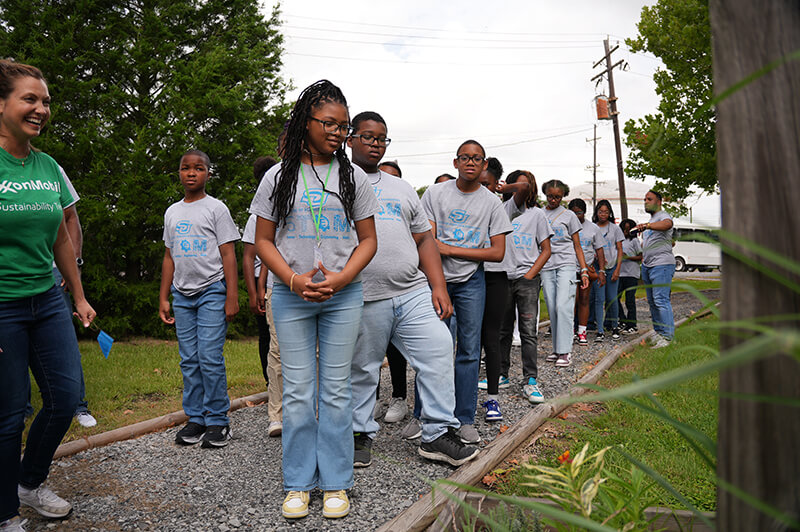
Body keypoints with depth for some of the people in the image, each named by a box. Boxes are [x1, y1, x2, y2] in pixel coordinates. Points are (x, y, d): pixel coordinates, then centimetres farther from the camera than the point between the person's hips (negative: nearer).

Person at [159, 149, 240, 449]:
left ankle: (217, 421, 1)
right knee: (189, 360, 6)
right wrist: (163, 297, 14)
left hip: (212, 291, -5)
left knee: (210, 357, -9)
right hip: (182, 294, 5)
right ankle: (196, 419, 14)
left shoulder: (216, 209, 0)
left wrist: (232, 296, -12)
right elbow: (169, 258, 19)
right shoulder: (172, 213, 16)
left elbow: (228, 254, -4)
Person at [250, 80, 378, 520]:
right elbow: (263, 240, 5)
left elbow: (368, 240, 5)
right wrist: (294, 279, -11)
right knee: (297, 392, 5)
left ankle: (335, 483, 18)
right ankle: (298, 484, 19)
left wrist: (341, 278, -11)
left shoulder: (353, 177, 5)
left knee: (336, 390, 5)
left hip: (343, 296, 0)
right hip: (291, 296, 0)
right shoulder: (278, 177, 4)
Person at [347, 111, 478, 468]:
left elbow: (424, 240, 19)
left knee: (439, 350, -5)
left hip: (414, 293, 4)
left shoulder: (402, 189, 22)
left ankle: (438, 434, 6)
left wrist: (438, 287, 8)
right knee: (361, 371, 4)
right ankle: (360, 435, 24)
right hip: (363, 300, -4)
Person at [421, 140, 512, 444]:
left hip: (471, 281, 1)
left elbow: (498, 253, -2)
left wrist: (450, 249, -9)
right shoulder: (435, 193, 4)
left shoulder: (492, 203, 4)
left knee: (469, 350, 1)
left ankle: (465, 420, 12)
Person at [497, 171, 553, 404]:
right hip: (502, 277, 2)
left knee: (528, 331, -6)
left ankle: (530, 381, -2)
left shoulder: (537, 214, 10)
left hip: (527, 279, -1)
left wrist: (529, 275, -5)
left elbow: (546, 250, 8)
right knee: (502, 330, 9)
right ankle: (500, 374, 21)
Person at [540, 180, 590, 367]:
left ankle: (565, 351, -12)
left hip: (566, 264, -3)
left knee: (562, 306, -14)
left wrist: (584, 270, 1)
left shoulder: (569, 215, 8)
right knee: (552, 309, 3)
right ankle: (557, 349, 11)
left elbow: (577, 246, 8)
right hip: (546, 267, 3)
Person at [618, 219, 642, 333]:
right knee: (616, 298, 2)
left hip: (631, 274, -5)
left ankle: (631, 325, 2)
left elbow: (641, 256, -2)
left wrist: (628, 257, -14)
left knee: (630, 300, -4)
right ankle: (623, 321, 16)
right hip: (620, 273, 6)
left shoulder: (634, 240, 1)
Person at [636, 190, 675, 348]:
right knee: (652, 301, 11)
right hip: (647, 266, 10)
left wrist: (647, 225, -48)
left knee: (661, 300, -14)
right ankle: (658, 332, 18)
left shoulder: (663, 216, -6)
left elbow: (667, 224, -32)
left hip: (661, 264, -10)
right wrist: (643, 259, 20)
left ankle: (667, 336, -12)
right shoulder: (650, 220, 23)